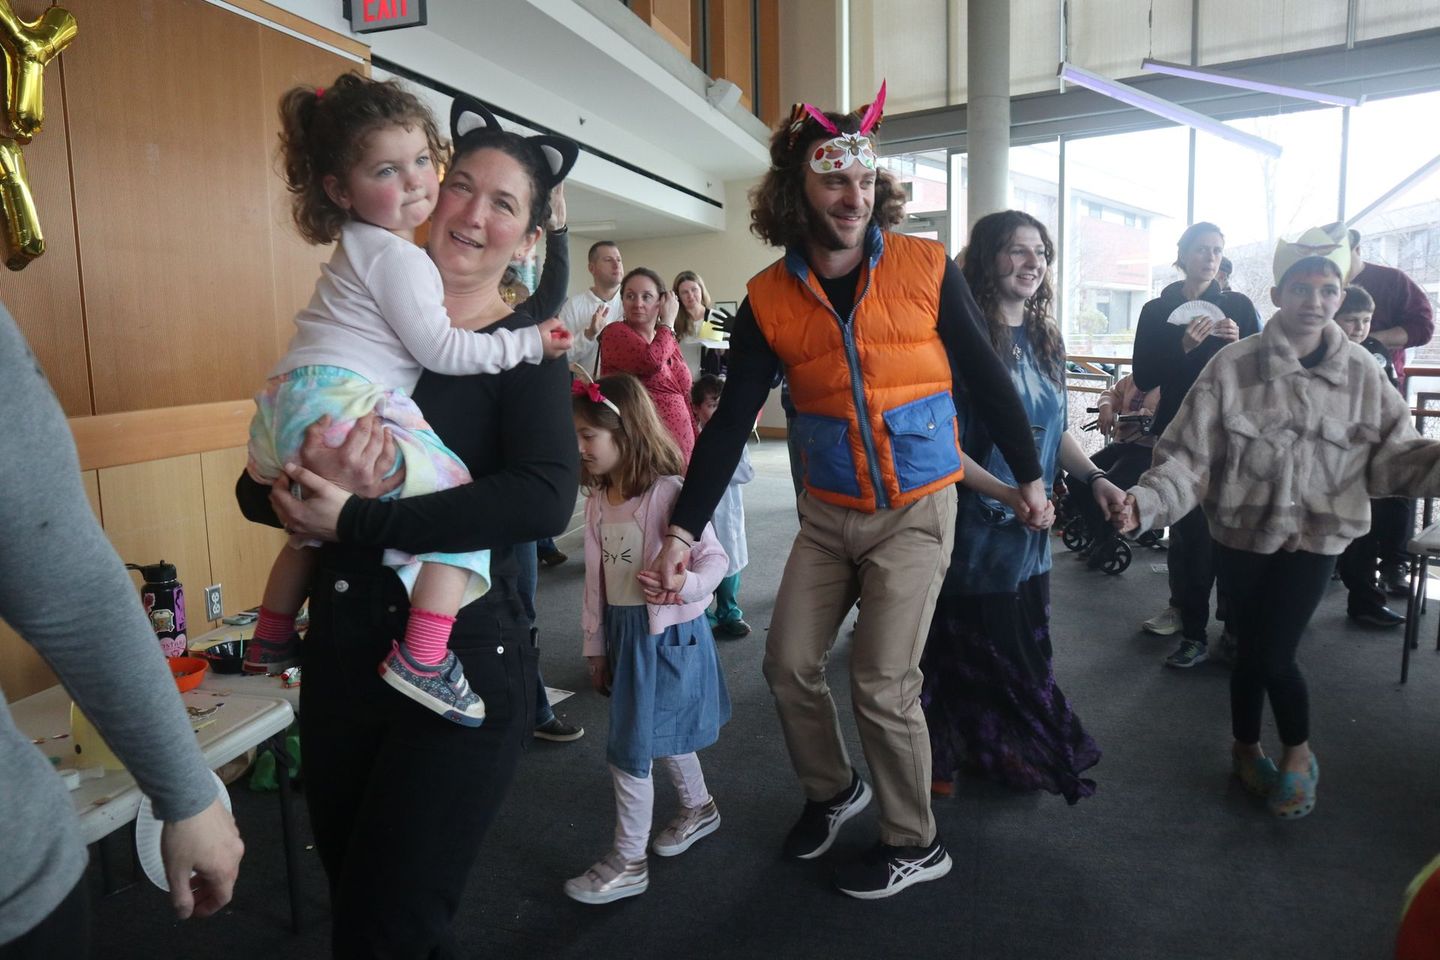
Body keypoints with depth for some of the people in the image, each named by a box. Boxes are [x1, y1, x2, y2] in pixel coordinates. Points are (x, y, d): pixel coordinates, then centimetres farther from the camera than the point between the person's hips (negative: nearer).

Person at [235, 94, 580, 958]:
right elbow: (257, 487, 6)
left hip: (465, 665, -5)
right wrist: (313, 489, -18)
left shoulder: (523, 350, -7)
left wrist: (355, 521, -23)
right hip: (341, 654, 6)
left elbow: (544, 498, -25)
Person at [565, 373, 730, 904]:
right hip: (623, 631, 8)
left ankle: (627, 863, 18)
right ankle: (699, 808, 47)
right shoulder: (597, 501, 4)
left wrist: (682, 587, -35)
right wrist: (596, 645, 13)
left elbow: (715, 558, -16)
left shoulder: (667, 492, -20)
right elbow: (596, 578, 9)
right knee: (661, 735, 23)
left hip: (667, 633, -8)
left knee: (630, 747, 0)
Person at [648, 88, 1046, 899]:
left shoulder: (926, 269, -10)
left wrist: (1030, 474, 7)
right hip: (828, 512, 3)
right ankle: (833, 791, 36)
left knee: (882, 685, -3)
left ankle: (916, 844, 21)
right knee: (791, 665, 7)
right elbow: (731, 423, -5)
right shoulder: (768, 300, -5)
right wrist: (684, 528, -11)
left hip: (916, 510, -3)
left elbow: (986, 378, 0)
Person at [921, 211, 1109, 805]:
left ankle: (1007, 752, 37)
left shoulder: (1046, 341, 8)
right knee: (963, 645, 7)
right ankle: (944, 757, 29)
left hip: (1028, 532, 7)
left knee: (1022, 647, 16)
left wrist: (1093, 476, -1)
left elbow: (1055, 430, 16)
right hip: (972, 528, -7)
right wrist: (1008, 494, -26)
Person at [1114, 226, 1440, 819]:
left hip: (1315, 536, 1)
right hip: (1243, 532, 0)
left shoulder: (1359, 372, -3)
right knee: (1252, 649, 11)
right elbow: (1188, 454, -15)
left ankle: (1298, 754, 27)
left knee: (1272, 654, -3)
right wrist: (1145, 501, -31)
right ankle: (1247, 751, 37)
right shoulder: (1233, 367, -12)